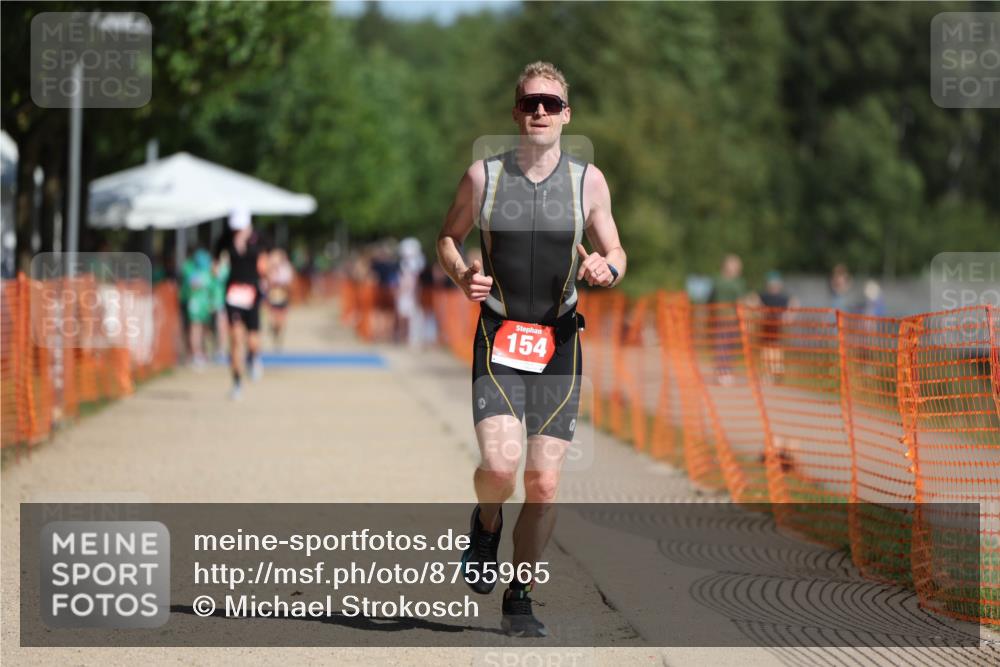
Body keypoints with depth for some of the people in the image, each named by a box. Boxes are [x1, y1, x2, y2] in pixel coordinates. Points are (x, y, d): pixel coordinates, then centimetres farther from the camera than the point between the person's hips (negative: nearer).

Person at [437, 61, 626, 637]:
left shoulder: (588, 180, 3)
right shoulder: (484, 176, 0)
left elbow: (616, 254, 11)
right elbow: (448, 236, 14)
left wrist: (606, 267, -13)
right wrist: (462, 273, -7)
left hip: (559, 343, 1)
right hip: (499, 339, -1)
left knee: (544, 484, -1)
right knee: (500, 467, -20)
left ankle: (521, 599, 16)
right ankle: (487, 523, 16)